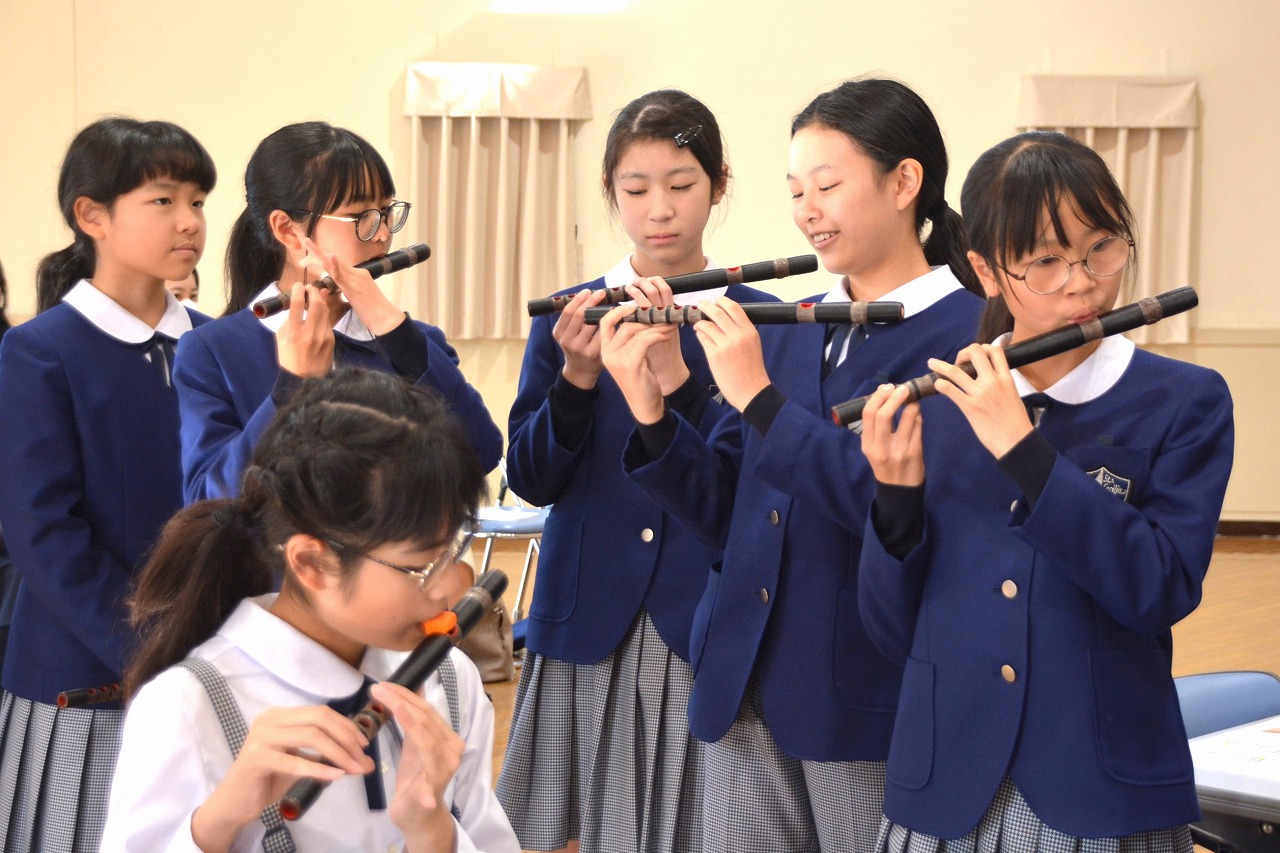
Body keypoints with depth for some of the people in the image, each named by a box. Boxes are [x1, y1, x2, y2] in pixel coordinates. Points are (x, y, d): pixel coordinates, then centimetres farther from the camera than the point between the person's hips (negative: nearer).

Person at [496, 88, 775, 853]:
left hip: (710, 625, -1)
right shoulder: (570, 315, 4)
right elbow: (531, 481, 0)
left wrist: (675, 374, -22)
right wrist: (576, 377, -17)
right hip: (588, 623, 2)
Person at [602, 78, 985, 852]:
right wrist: (649, 412, -8)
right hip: (746, 690, 6)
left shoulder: (964, 335, -10)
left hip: (869, 699, -6)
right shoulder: (785, 329, 10)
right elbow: (724, 511, 8)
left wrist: (757, 395, -20)